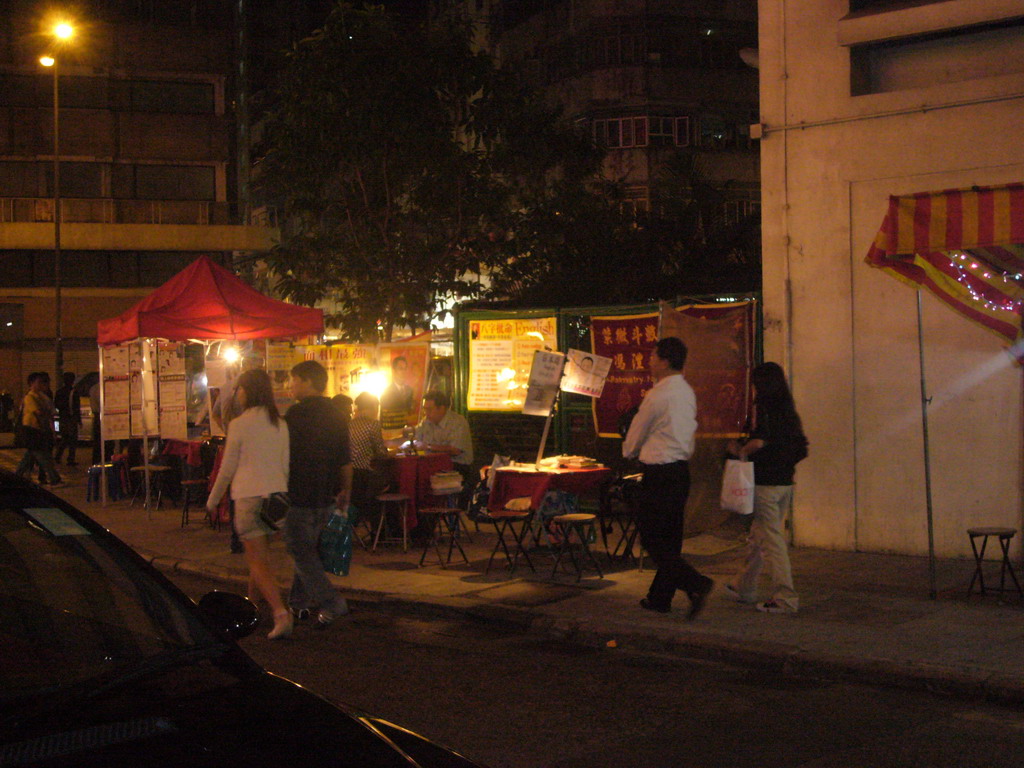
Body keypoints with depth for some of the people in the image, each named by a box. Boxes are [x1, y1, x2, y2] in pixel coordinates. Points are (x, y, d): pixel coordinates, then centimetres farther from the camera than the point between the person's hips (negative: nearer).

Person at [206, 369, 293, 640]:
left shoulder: (240, 424, -8)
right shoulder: (280, 424, 7)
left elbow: (227, 468, -3)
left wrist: (213, 500, 10)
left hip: (249, 496, -6)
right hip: (277, 494, 6)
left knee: (258, 561, -5)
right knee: (257, 557, 21)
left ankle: (281, 614, -19)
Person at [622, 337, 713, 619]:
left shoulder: (658, 395, -16)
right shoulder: (687, 392, 11)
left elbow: (635, 435, -3)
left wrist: (629, 451, 18)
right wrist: (642, 449, 21)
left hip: (659, 473, -9)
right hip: (682, 468, 9)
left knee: (651, 538, -4)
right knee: (670, 537, 14)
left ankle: (696, 584, -16)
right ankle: (660, 597, 22)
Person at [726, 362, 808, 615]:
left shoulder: (763, 407, -12)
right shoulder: (788, 411, 11)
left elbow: (760, 440, -26)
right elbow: (800, 448, 11)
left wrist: (741, 451, -8)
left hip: (765, 482, -8)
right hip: (785, 482, 8)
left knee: (771, 540, -4)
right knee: (757, 536, 19)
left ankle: (785, 598, -3)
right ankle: (744, 587, 31)